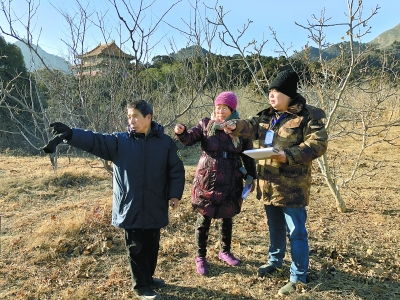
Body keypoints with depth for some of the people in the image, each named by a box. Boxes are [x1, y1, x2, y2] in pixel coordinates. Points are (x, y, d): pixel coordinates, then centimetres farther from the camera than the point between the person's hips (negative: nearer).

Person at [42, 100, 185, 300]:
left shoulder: (165, 142, -1)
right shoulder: (119, 141, -1)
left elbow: (176, 169, 2)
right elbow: (94, 140, -14)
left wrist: (175, 194, -5)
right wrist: (70, 134, -29)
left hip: (155, 208, 1)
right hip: (130, 208, -1)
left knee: (152, 246, 18)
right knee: (136, 249, 8)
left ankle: (148, 278, 40)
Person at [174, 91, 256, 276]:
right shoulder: (206, 125, -3)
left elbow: (248, 156, 8)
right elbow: (190, 138, -17)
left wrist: (252, 177, 6)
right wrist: (181, 132, -38)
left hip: (230, 183, 2)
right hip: (206, 182, -2)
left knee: (227, 218, 17)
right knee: (203, 219, 7)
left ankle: (225, 251, 38)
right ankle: (200, 258, 23)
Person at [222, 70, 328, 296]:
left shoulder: (308, 115, -13)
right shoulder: (269, 115, 10)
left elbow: (317, 144, -19)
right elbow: (252, 127, 7)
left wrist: (288, 156, -27)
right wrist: (236, 127, -14)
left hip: (292, 186, -7)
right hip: (269, 183, 7)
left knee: (296, 232, 3)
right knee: (275, 226, 23)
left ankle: (299, 277, 17)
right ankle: (275, 260, 43)